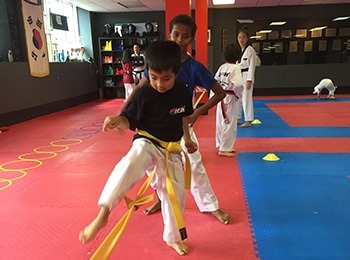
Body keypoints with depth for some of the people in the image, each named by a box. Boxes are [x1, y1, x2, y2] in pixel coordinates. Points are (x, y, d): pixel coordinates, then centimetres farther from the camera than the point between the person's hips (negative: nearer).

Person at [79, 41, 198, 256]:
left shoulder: (183, 93, -6)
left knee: (176, 193, 10)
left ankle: (172, 237, 33)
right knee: (130, 165, -38)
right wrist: (118, 121, -32)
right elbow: (129, 121, -10)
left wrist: (187, 139, 14)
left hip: (171, 150, 4)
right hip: (146, 144, -3)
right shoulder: (143, 95, -16)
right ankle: (103, 214, -32)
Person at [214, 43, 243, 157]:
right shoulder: (235, 68, -16)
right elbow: (238, 84, -24)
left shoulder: (222, 67, 6)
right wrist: (239, 95, -7)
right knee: (229, 123, 0)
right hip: (229, 98, -8)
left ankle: (221, 145, 32)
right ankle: (224, 149, 7)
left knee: (221, 121, 17)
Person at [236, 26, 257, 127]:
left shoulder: (250, 50, -9)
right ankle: (237, 118, 26)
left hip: (246, 76, -7)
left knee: (246, 98, -5)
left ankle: (248, 120, 4)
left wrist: (249, 80, -17)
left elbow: (252, 66, -12)